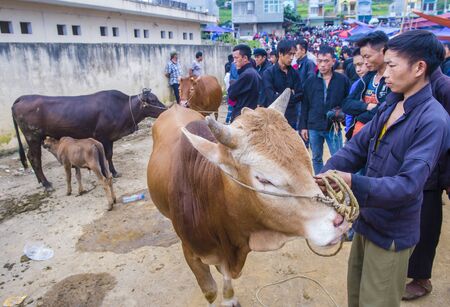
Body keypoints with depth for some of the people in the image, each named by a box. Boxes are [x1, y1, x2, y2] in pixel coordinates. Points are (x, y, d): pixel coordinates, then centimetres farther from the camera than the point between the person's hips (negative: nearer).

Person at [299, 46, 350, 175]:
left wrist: (342, 114, -13)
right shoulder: (311, 81, 3)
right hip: (314, 127, 2)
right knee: (316, 158, 14)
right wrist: (303, 126, 2)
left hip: (334, 127, -2)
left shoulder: (342, 80, -2)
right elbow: (305, 105, 5)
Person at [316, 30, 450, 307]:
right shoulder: (390, 105, 2)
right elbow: (358, 146, 0)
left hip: (392, 232, -7)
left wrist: (354, 184, -44)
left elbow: (409, 184, -31)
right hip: (366, 220, 7)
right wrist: (326, 174, -15)